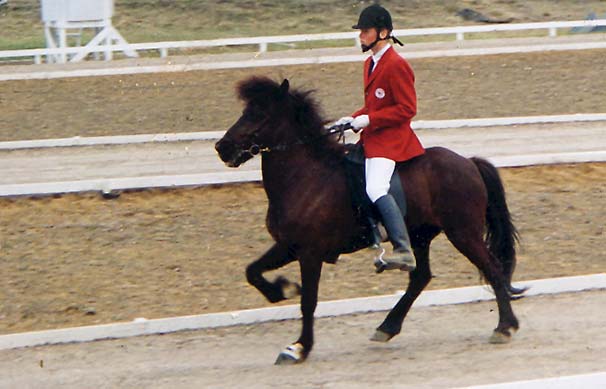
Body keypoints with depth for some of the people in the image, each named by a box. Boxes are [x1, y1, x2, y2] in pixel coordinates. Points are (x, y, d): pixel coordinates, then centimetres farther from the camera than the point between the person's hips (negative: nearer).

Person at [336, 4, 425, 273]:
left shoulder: (396, 65, -14)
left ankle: (403, 251, -29)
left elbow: (407, 109, -17)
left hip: (391, 140, -11)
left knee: (376, 189, -27)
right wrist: (354, 119, 7)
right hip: (372, 139, 11)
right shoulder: (371, 64, 17)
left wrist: (368, 119, -19)